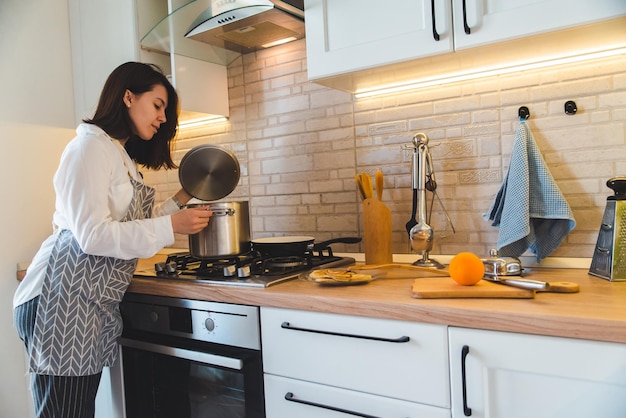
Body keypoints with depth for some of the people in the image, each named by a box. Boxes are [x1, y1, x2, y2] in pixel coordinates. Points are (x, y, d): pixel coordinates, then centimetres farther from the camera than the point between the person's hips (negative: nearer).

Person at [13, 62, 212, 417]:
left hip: (95, 303, 9)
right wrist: (171, 226, -17)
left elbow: (130, 227, 17)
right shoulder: (92, 145, -9)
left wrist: (180, 201, 15)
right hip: (64, 299, -9)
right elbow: (92, 234, -18)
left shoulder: (123, 156, 20)